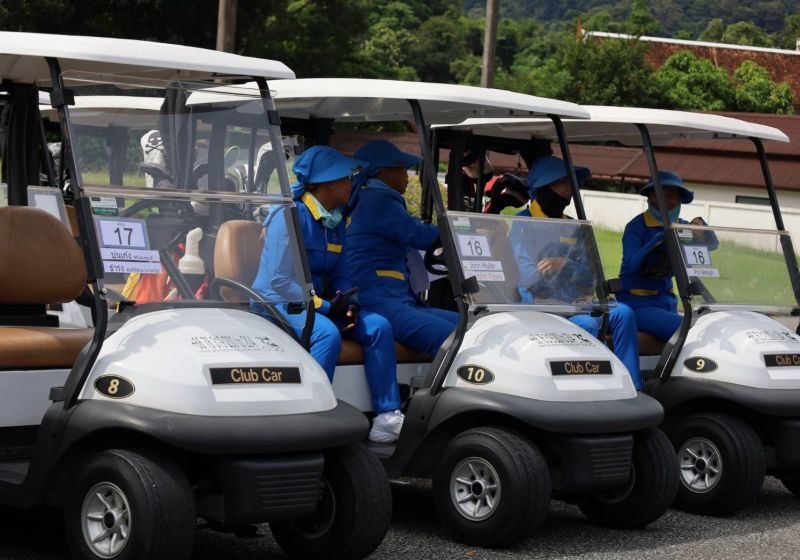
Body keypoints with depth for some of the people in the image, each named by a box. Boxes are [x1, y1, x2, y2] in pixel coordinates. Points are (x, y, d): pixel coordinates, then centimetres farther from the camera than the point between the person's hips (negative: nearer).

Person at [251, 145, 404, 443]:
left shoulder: (335, 222, 12)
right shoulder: (291, 216, -16)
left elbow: (340, 275, 17)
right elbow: (279, 281, -20)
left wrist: (349, 304, -5)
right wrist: (326, 307, -20)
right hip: (278, 304, -8)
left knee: (378, 326, -8)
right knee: (327, 334, -35)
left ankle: (387, 418, -11)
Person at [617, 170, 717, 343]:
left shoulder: (681, 226, 12)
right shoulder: (637, 227, -7)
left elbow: (712, 244, 3)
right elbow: (631, 265, -20)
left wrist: (701, 226, -17)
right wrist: (660, 238, -27)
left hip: (668, 302, 7)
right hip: (638, 303, -7)